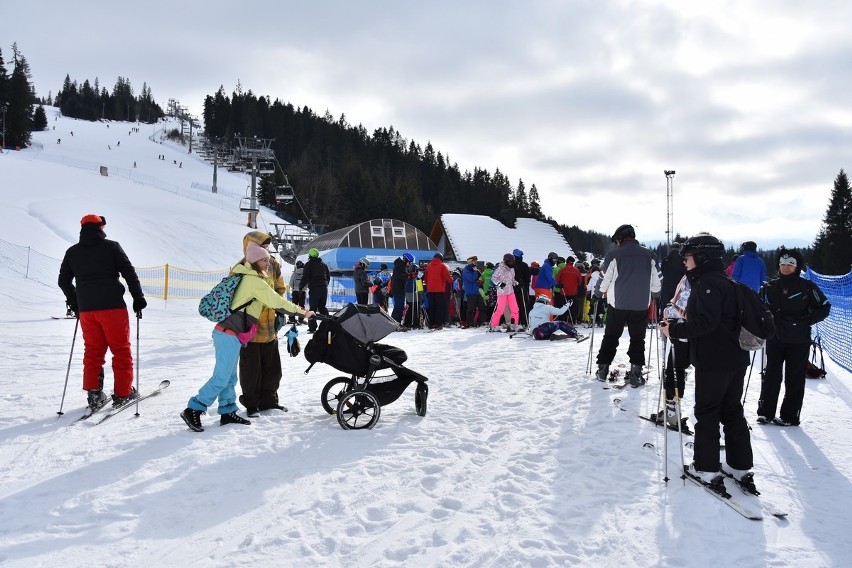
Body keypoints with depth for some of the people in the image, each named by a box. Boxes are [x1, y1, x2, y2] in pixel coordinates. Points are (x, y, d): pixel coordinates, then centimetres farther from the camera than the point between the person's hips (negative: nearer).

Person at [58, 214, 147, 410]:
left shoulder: (72, 252, 11)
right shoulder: (111, 247, -1)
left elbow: (63, 281, 17)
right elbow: (129, 273, -5)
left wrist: (74, 303, 29)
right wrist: (138, 298, 3)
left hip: (86, 309, 4)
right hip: (112, 306, -4)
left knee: (93, 351, 12)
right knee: (121, 350, 4)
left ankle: (93, 394, 8)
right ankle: (123, 393, 6)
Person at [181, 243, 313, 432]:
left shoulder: (243, 277, 17)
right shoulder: (254, 280, -12)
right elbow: (276, 301, -12)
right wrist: (302, 312, -6)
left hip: (227, 333, 10)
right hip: (230, 335, -10)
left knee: (229, 376, 11)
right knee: (222, 377, -8)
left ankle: (227, 412, 16)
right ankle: (193, 410, -6)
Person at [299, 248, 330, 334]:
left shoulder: (309, 264, -3)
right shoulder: (323, 264, 16)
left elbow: (305, 277, -10)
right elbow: (328, 277, 22)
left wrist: (301, 286, 2)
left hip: (314, 289, -6)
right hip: (324, 288, 6)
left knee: (313, 308, -4)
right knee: (322, 307, 14)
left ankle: (312, 327, -9)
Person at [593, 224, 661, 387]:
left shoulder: (614, 254, -7)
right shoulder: (649, 255, 0)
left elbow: (605, 280, -5)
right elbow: (656, 283, 5)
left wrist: (597, 293, 13)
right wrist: (656, 295, 25)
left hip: (617, 305, -1)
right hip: (641, 306, 1)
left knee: (610, 337, 14)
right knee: (637, 339, 11)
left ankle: (602, 369, 18)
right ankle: (635, 374, 7)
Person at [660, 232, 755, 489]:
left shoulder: (708, 282, -16)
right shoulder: (723, 280, 15)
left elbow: (705, 322, -25)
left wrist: (674, 330, -16)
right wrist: (678, 323, 9)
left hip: (713, 362, -9)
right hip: (735, 359, 9)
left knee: (706, 413, 1)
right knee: (732, 411, 15)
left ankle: (707, 468, 8)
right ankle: (741, 466, 22)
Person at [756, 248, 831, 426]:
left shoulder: (807, 287, -3)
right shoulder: (770, 287, 6)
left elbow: (824, 308, 2)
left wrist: (806, 320, -11)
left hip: (798, 341, -3)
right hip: (775, 338, 3)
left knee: (794, 378, 4)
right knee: (771, 376, 4)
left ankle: (790, 416, 12)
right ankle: (765, 412, 14)